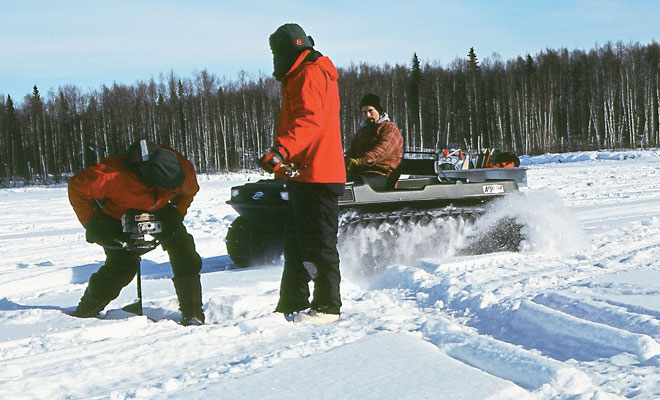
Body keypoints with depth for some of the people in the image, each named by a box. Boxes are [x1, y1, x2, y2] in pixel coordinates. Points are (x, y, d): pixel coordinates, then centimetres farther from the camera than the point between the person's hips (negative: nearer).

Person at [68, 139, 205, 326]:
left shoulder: (184, 168, -28)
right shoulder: (115, 175, -41)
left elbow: (189, 191, -1)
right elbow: (77, 186, -25)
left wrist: (175, 215, -13)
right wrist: (91, 223, -24)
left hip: (158, 213, 4)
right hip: (117, 217, -4)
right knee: (123, 264, -18)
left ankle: (193, 315, -8)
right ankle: (83, 314, 5)